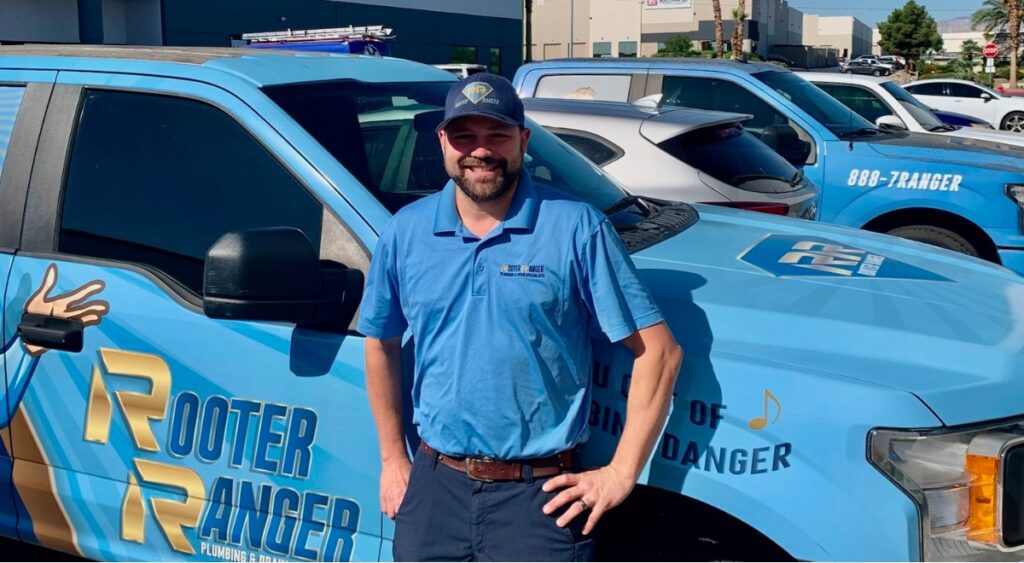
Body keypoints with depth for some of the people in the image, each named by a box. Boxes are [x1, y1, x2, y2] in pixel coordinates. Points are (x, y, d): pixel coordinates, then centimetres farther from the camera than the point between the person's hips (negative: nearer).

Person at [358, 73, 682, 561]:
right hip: (433, 487, 4)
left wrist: (621, 473, -10)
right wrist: (392, 459, 13)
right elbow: (382, 344, 15)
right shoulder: (406, 232, 3)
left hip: (541, 498, -3)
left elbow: (658, 350, -8)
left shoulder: (577, 229, -8)